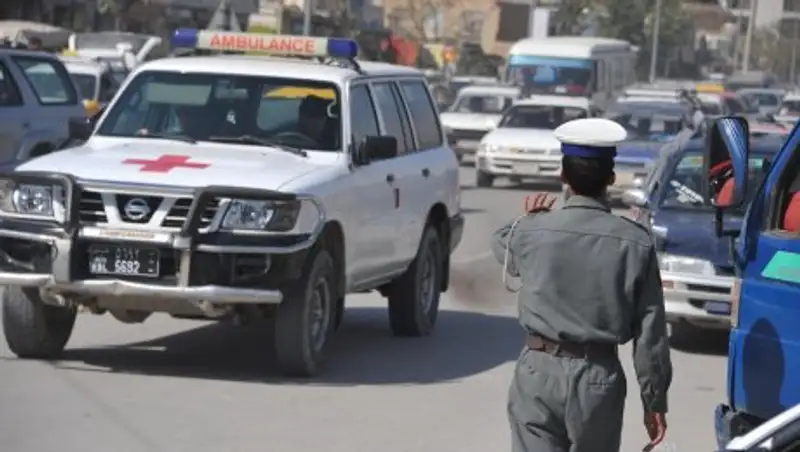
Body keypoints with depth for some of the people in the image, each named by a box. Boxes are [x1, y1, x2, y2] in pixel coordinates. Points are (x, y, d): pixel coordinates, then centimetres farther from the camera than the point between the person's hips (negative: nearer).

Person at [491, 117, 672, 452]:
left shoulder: (532, 231, -7)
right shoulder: (635, 243, -6)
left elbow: (501, 244, 19)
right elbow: (650, 330, -3)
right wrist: (655, 398, 5)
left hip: (539, 373, 0)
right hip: (600, 377, 1)